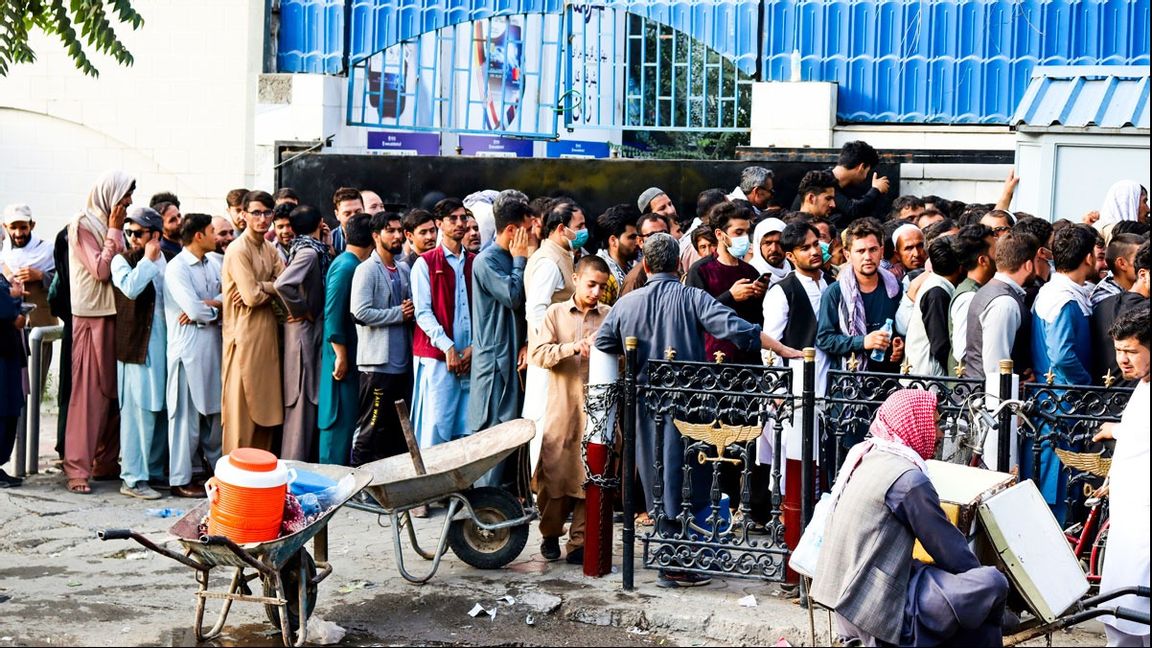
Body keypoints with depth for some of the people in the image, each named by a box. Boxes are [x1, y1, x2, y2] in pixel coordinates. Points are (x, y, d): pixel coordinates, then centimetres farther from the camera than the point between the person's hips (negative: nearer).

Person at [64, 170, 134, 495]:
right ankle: (77, 467, -5)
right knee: (88, 392, -7)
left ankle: (106, 460, 16)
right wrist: (114, 231, -11)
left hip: (115, 315, 7)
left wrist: (116, 231, 5)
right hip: (92, 316, -7)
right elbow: (101, 270, -16)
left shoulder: (111, 227, 13)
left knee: (115, 390, 8)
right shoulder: (82, 225, -8)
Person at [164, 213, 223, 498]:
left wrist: (206, 306, -13)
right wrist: (216, 308, -1)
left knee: (214, 410, 13)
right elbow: (194, 309, -20)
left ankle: (216, 467, 24)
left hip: (213, 346, 7)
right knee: (187, 415, -1)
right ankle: (181, 479, 6)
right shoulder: (176, 268, -11)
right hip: (188, 349, -7)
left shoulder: (213, 263, 12)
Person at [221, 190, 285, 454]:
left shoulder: (270, 249, 14)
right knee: (242, 405, -3)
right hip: (245, 336, -8)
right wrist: (275, 288, -2)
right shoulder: (238, 250, -11)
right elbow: (251, 296, -19)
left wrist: (261, 288, -14)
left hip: (268, 334, 8)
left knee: (265, 406, 11)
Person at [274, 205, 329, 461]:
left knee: (304, 400, 15)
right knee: (303, 400, -6)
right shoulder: (311, 252, -16)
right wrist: (301, 311, -16)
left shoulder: (304, 249, 10)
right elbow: (282, 284, -30)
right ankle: (295, 465, -2)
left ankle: (293, 462, 22)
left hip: (310, 332, 9)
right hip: (305, 332, -9)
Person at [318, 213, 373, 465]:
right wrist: (341, 356, -19)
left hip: (353, 353, 10)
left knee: (348, 415, 14)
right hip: (343, 354, -10)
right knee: (341, 416, -5)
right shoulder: (345, 267, -16)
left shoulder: (353, 265, 12)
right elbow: (332, 314, -20)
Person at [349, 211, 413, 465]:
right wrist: (399, 313, -11)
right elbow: (360, 312, -19)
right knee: (372, 426, -4)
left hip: (403, 360, 7)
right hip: (378, 361, -7)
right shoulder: (367, 270, -8)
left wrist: (411, 312, 0)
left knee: (401, 426, 12)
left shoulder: (404, 269, 14)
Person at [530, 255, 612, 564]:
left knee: (590, 475, 0)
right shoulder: (556, 313, 6)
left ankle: (579, 543, 8)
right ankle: (550, 535, 22)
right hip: (562, 407, 0)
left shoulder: (611, 316, 7)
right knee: (554, 472, 3)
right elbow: (539, 354, -4)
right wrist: (573, 347, -17)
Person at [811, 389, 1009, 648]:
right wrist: (978, 576, 10)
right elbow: (951, 550, -8)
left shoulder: (862, 454, 9)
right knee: (992, 585, -11)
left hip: (844, 595, 10)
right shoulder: (909, 479, -16)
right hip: (879, 610, -10)